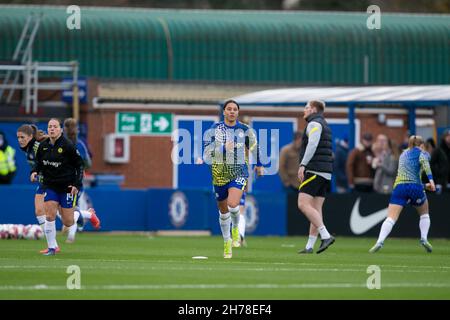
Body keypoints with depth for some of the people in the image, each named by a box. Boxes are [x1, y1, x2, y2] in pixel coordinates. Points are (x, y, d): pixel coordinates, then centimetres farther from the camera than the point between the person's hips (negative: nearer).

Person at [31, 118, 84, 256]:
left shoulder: (67, 146, -14)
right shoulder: (43, 146, -1)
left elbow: (79, 165, -8)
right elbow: (38, 162, 14)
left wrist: (77, 184, -14)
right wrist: (35, 171, -8)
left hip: (67, 186, -4)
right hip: (50, 185, 4)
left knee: (68, 223, 0)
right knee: (49, 216, -11)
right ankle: (51, 247, 0)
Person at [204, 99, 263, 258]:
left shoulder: (245, 130, -1)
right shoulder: (215, 129, -3)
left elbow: (254, 147, 17)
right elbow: (207, 152, -10)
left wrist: (259, 164, 27)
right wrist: (223, 148, -24)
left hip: (239, 173, -2)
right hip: (219, 174, 2)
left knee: (233, 204, -24)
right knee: (223, 210, 11)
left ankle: (236, 228, 8)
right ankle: (227, 241, 31)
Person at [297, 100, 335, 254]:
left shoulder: (314, 123, -5)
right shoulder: (325, 126, 24)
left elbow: (313, 144, -20)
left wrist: (303, 164, -24)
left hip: (314, 170, -10)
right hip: (326, 173, 10)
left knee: (303, 204, -15)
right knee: (316, 209, 5)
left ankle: (326, 236, -24)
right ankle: (310, 246, 2)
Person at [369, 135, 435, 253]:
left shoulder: (404, 154, 26)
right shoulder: (420, 153, 9)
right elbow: (424, 163, -13)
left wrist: (423, 185, 39)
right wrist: (431, 180, -23)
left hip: (399, 186, 3)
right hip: (415, 187, -3)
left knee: (391, 218, -9)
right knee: (424, 214, 23)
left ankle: (380, 242, -28)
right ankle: (424, 239, 6)